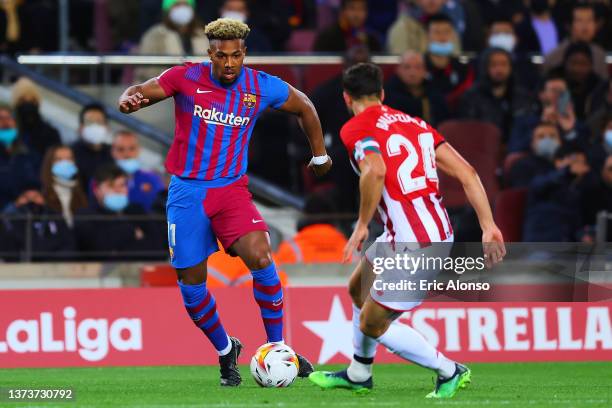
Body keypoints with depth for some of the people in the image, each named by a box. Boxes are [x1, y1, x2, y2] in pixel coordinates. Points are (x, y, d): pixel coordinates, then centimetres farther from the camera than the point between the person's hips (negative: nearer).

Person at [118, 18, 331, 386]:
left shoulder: (262, 87, -4)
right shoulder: (186, 78, -8)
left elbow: (304, 107, 14)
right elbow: (139, 93, -6)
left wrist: (320, 155, 22)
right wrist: (129, 101, -30)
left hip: (232, 189, 0)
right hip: (187, 190, 0)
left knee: (260, 257, -24)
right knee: (191, 283, 1)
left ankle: (278, 350, -10)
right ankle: (226, 352, 25)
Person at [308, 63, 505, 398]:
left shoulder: (355, 128, -5)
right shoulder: (414, 123, 16)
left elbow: (375, 171, -27)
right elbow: (466, 172, 8)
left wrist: (361, 226, -16)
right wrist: (489, 227, 7)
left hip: (415, 248, -8)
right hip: (439, 231, 8)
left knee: (372, 325, 8)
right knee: (358, 289, 29)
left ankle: (449, 372, 10)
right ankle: (358, 375, 43)